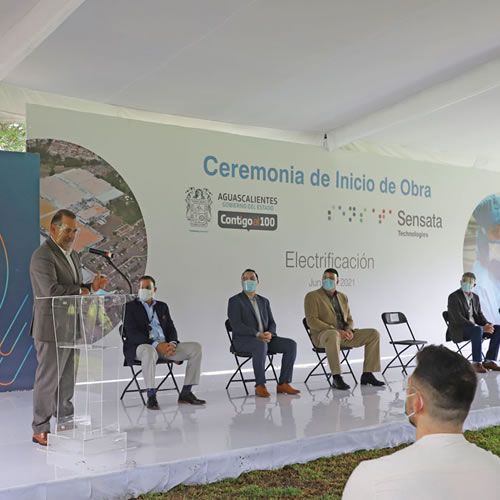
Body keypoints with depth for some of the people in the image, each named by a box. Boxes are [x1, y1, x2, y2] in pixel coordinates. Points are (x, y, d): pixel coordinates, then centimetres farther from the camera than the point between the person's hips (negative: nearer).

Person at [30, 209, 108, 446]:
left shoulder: (73, 255, 15)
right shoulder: (43, 255, -15)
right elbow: (52, 290, -26)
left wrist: (92, 286, -4)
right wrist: (81, 291, -15)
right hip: (52, 329, -8)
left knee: (68, 379, 14)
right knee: (48, 380, 0)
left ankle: (66, 422, 24)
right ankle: (40, 430, 10)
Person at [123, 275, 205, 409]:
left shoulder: (162, 306, 20)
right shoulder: (130, 307, 3)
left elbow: (170, 329, 14)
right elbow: (132, 333, -10)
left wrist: (172, 343, -11)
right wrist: (156, 344, -22)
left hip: (164, 346, 6)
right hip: (141, 346, -6)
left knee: (196, 348, -12)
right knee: (150, 352, -42)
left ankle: (186, 393, -10)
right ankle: (151, 397, -32)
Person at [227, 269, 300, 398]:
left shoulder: (264, 301, 18)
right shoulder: (235, 300, -2)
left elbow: (271, 323, 12)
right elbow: (236, 325, -13)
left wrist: (269, 333, -13)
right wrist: (257, 334, -23)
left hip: (264, 338, 6)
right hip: (243, 339, -6)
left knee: (291, 344, -17)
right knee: (261, 345, -40)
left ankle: (283, 383, -15)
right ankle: (260, 386, -31)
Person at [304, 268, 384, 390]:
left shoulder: (342, 297, 18)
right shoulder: (312, 296, -1)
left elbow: (349, 319, 21)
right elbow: (312, 321, -12)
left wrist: (349, 329, -5)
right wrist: (335, 330, -21)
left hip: (343, 334, 7)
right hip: (323, 335, -6)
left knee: (374, 334, -7)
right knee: (333, 335, -42)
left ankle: (367, 374, -6)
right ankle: (336, 377, -37)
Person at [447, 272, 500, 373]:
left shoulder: (475, 297, 14)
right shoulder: (454, 297, -12)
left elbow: (479, 315, 12)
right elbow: (458, 319, -21)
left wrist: (487, 325, -13)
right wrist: (481, 327, -25)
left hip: (474, 327, 8)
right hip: (458, 331, -8)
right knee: (478, 330, -37)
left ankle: (489, 361, -12)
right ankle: (476, 363, -28)